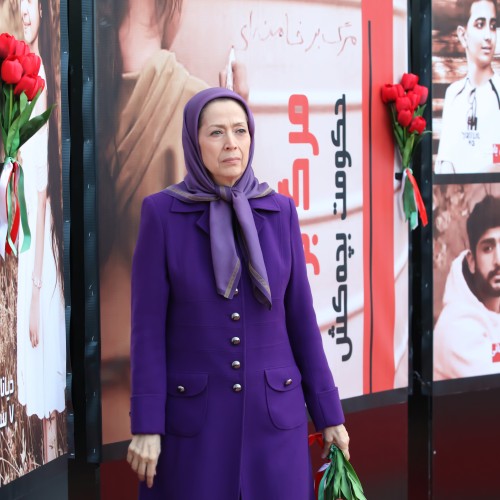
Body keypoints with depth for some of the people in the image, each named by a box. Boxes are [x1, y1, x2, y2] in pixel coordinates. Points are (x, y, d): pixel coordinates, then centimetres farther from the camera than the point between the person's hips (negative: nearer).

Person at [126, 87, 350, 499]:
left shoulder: (279, 211, 2)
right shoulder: (161, 212, -5)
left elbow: (300, 316, 6)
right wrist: (146, 425, -11)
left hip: (272, 410, 2)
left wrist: (329, 413, 5)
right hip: (193, 412, -2)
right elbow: (148, 325, -7)